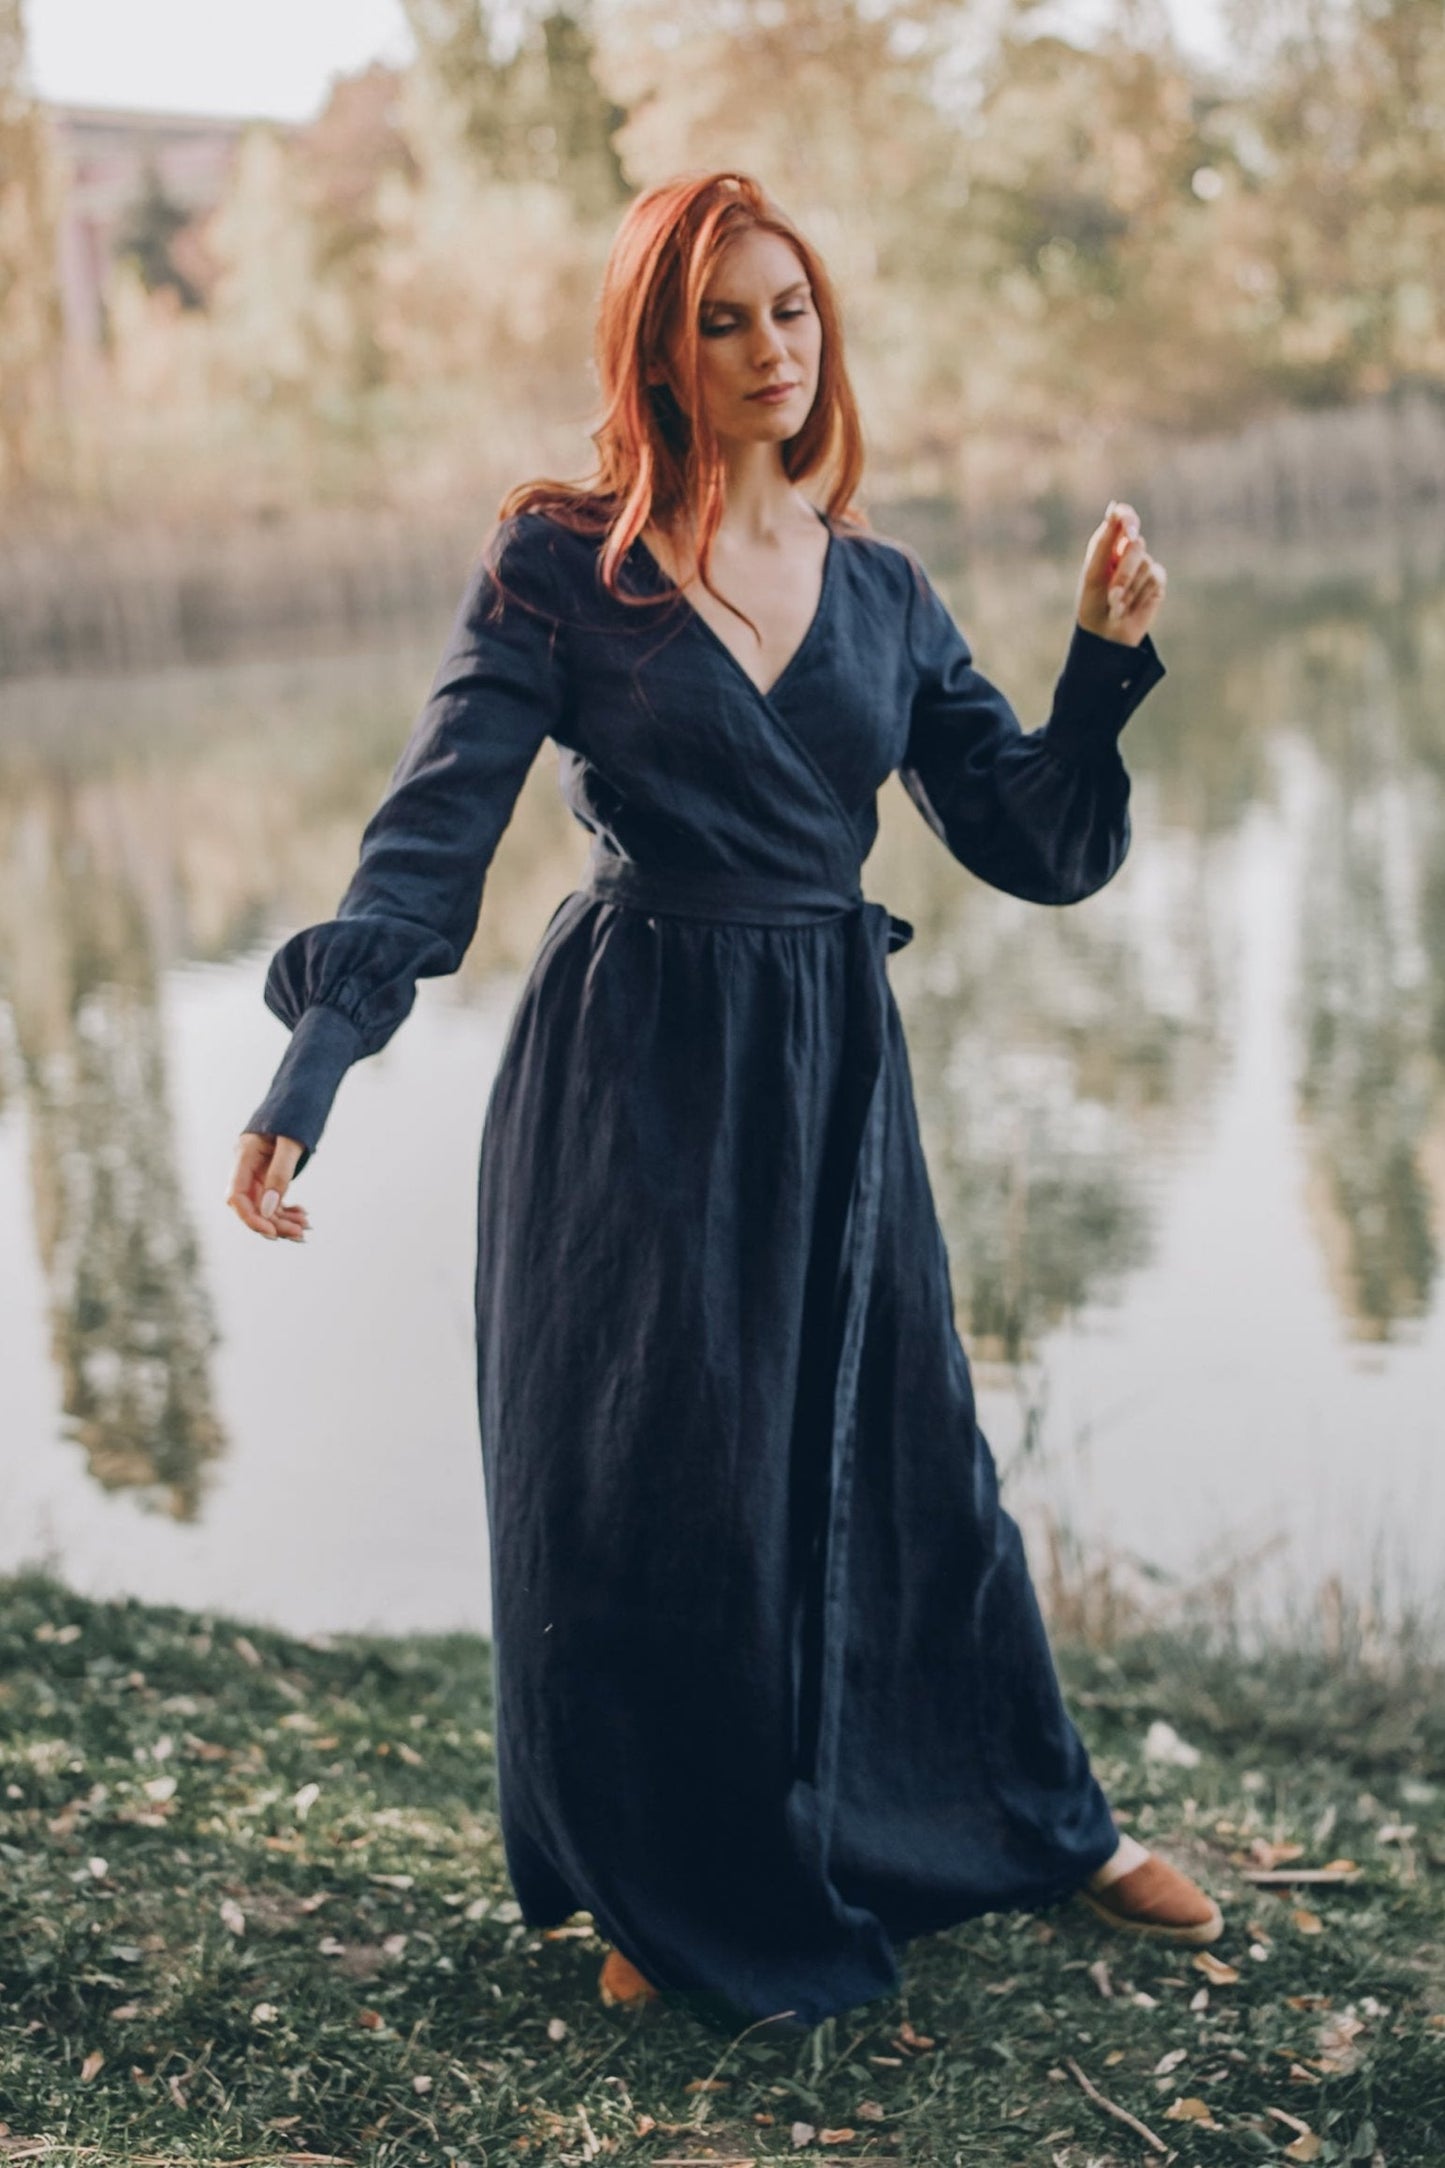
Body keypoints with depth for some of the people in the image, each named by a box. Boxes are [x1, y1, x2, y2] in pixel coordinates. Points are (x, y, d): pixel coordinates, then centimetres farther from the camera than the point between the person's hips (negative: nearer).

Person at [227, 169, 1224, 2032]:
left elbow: (1042, 852, 6)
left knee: (902, 1450, 13)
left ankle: (1044, 1827, 35)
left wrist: (1104, 658, -8)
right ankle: (673, 1899, 29)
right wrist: (312, 1067, -24)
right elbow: (435, 832, -12)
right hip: (631, 1073, -3)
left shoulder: (884, 593, 7)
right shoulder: (558, 564, -5)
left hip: (834, 1072, 3)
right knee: (637, 1480, 6)